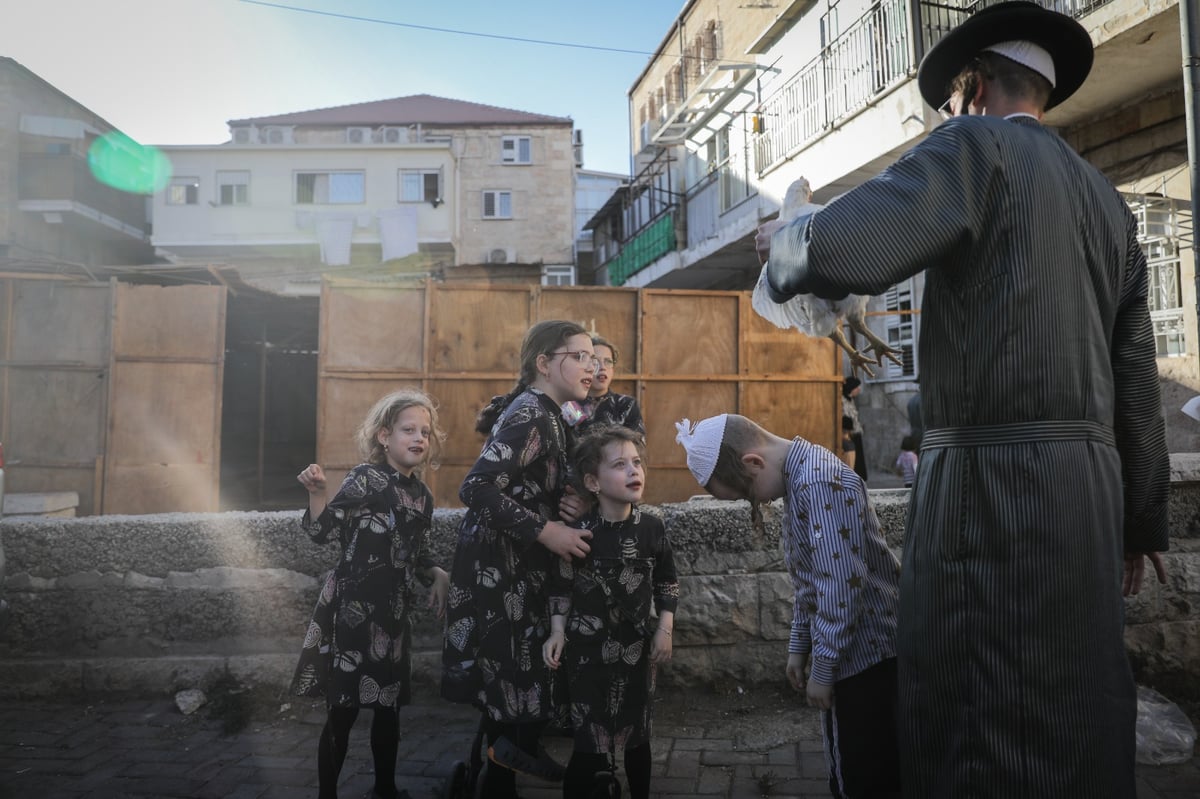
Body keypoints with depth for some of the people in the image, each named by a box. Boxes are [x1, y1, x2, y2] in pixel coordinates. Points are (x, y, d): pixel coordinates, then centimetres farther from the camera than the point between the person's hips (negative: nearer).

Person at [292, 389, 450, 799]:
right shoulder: (366, 478, -11)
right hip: (352, 611, -6)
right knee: (343, 710, 1)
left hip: (393, 614, 7)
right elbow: (321, 531, -15)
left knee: (389, 705, 17)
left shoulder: (422, 496, 8)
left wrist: (436, 575, 1)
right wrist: (317, 493, -30)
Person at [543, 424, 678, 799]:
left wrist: (665, 630, 0)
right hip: (588, 646, -2)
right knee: (590, 740, -1)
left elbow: (667, 583, 5)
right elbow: (562, 585, -1)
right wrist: (557, 632, -6)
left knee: (637, 733, 15)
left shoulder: (652, 527, -5)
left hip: (637, 645, 3)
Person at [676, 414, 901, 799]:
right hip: (851, 651, 9)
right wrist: (799, 646, 16)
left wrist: (822, 668, -16)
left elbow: (842, 586, -24)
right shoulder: (800, 476, 10)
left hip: (866, 652, -9)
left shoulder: (820, 483, -22)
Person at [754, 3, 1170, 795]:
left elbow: (843, 252, -18)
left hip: (994, 479, -9)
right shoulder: (1109, 200, 21)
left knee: (980, 730, -1)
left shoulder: (978, 145, -1)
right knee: (1078, 722, 17)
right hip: (1090, 482, 9)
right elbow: (1137, 383, 19)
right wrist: (1142, 521, 22)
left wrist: (784, 248, 4)